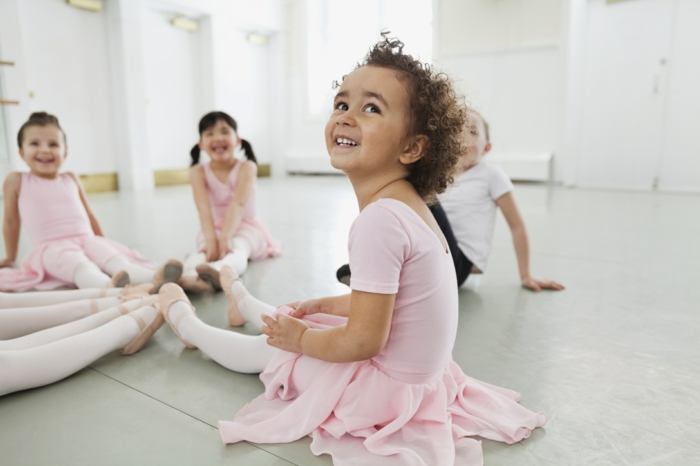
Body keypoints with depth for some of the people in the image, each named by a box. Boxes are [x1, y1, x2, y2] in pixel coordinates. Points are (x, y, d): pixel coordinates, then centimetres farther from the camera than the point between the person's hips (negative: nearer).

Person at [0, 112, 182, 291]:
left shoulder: (71, 180, 18)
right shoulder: (16, 181, 10)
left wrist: (102, 243, 28)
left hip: (87, 239, 3)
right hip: (53, 247, -3)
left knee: (113, 259, -29)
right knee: (81, 266, -36)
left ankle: (153, 278, -55)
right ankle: (108, 285, -66)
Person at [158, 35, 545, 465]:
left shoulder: (379, 220, -33)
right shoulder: (408, 204, -3)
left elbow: (363, 341, -28)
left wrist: (300, 338, -11)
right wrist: (321, 306, 13)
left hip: (387, 387, -7)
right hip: (418, 370, 7)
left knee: (263, 350, 12)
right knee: (292, 319, 26)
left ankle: (185, 321, 39)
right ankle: (245, 304, 56)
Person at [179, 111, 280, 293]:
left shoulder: (246, 167, -12)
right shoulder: (198, 172, -6)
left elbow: (238, 204, -26)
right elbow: (204, 208, -21)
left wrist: (225, 238, -38)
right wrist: (211, 240, -37)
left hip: (243, 227, -2)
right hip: (214, 229, 2)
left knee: (236, 250, -36)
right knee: (204, 250, -32)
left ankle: (217, 271, -68)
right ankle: (189, 275, -63)